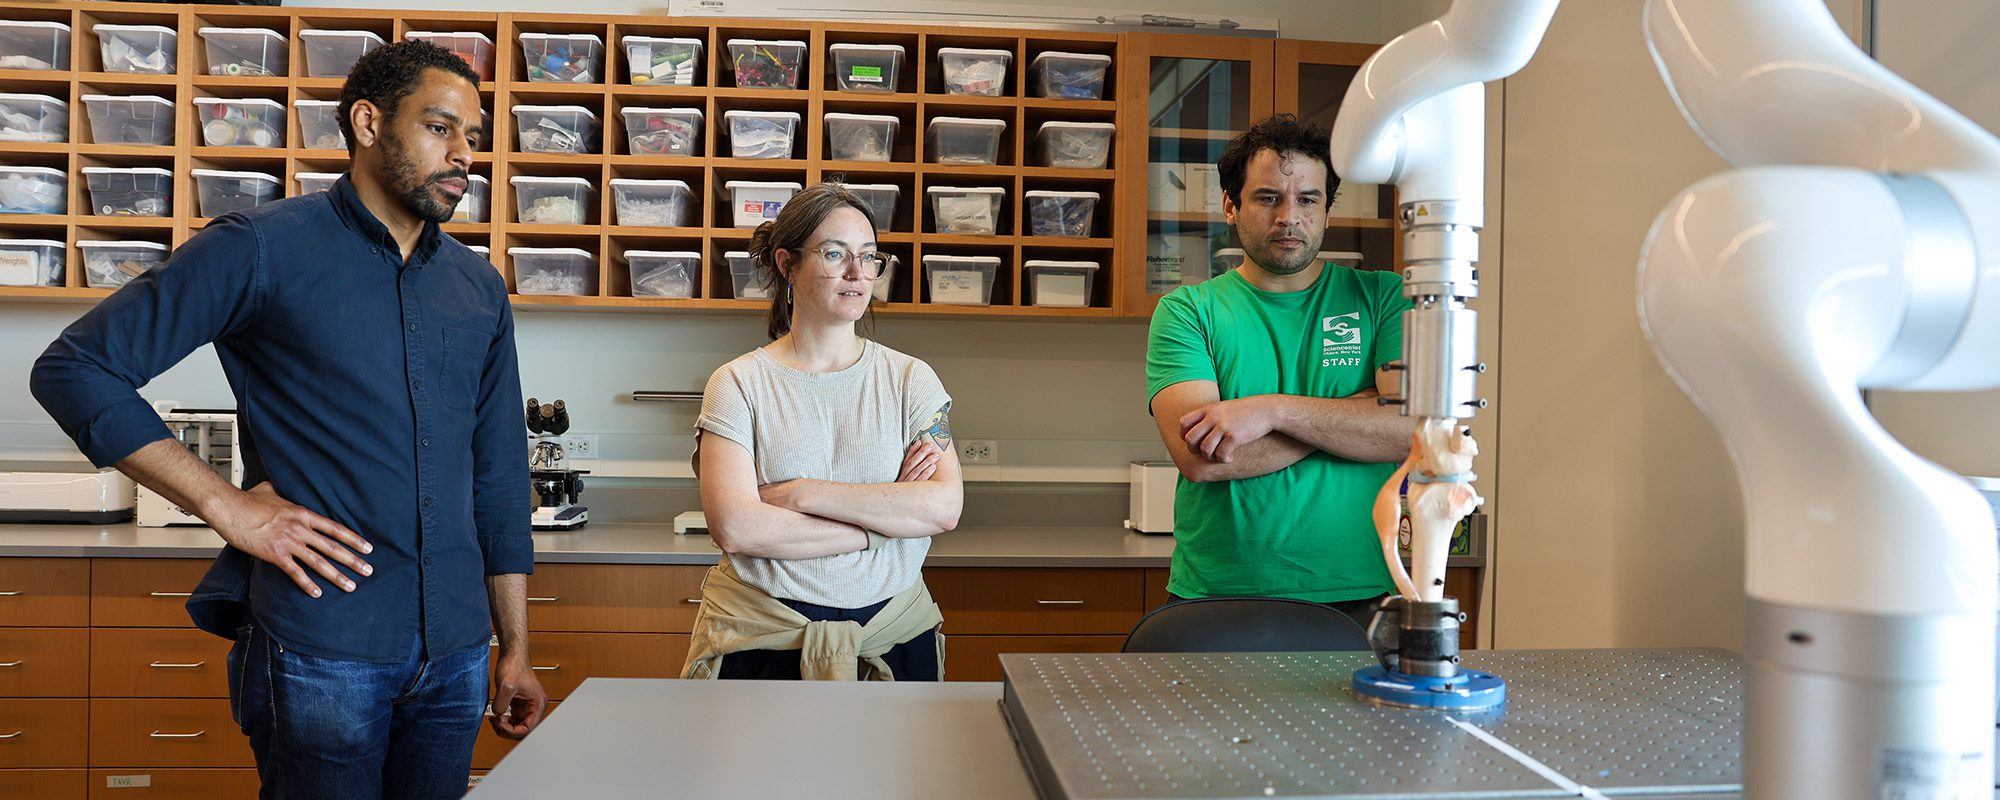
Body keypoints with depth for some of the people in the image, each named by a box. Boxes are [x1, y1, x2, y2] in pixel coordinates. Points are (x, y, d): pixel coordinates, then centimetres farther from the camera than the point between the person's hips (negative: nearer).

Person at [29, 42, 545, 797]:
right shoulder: (262, 248, -6)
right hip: (321, 655, -5)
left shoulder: (480, 289, 10)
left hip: (456, 654, 5)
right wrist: (228, 507, -13)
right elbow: (73, 369, -7)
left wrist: (515, 649, 12)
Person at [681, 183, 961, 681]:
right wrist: (886, 515, -13)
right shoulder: (739, 384, -3)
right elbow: (734, 528, -16)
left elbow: (945, 507, -11)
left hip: (893, 635, 2)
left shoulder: (909, 379, 3)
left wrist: (802, 493, -15)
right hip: (765, 639, -1)